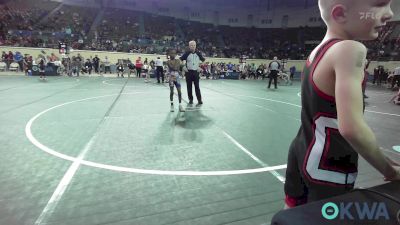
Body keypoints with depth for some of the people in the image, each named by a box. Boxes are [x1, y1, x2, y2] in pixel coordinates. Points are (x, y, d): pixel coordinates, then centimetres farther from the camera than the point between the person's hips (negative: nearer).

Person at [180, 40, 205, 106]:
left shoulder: (198, 53, 3)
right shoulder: (187, 54, -1)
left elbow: (203, 60, 15)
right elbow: (180, 60, 5)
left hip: (196, 72, 0)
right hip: (189, 72, 0)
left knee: (197, 86, -4)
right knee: (189, 86, 5)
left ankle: (200, 100, -2)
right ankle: (190, 100, 17)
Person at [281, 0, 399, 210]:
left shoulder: (316, 52, 4)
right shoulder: (350, 50, -22)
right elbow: (351, 128, -29)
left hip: (301, 152, 8)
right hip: (327, 168, -8)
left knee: (291, 211, 23)